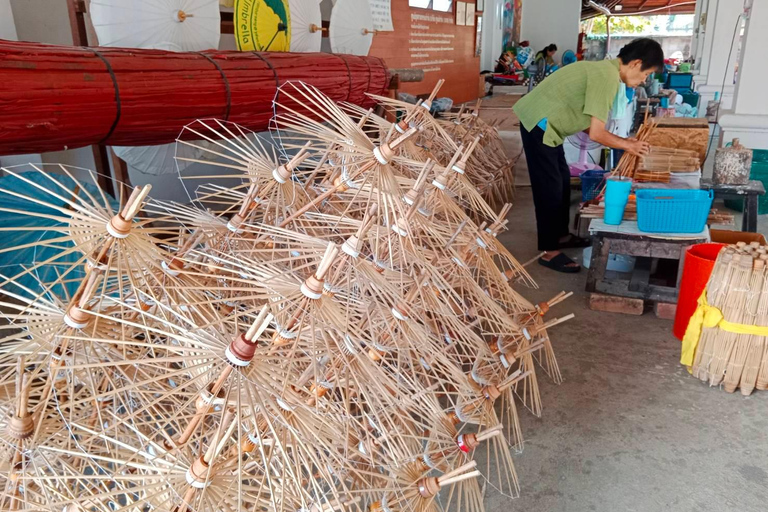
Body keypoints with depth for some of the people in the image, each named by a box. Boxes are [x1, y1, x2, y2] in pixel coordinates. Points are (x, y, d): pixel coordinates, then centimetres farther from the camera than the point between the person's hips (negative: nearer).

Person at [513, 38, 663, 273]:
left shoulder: (606, 70, 12)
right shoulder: (607, 77, -19)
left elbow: (591, 125, 16)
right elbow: (596, 133, -20)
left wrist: (623, 141, 11)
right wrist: (627, 145, -4)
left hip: (546, 123, 10)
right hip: (539, 124, -10)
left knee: (562, 181, 18)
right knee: (550, 187, -5)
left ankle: (561, 235, 31)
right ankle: (549, 251, 4)